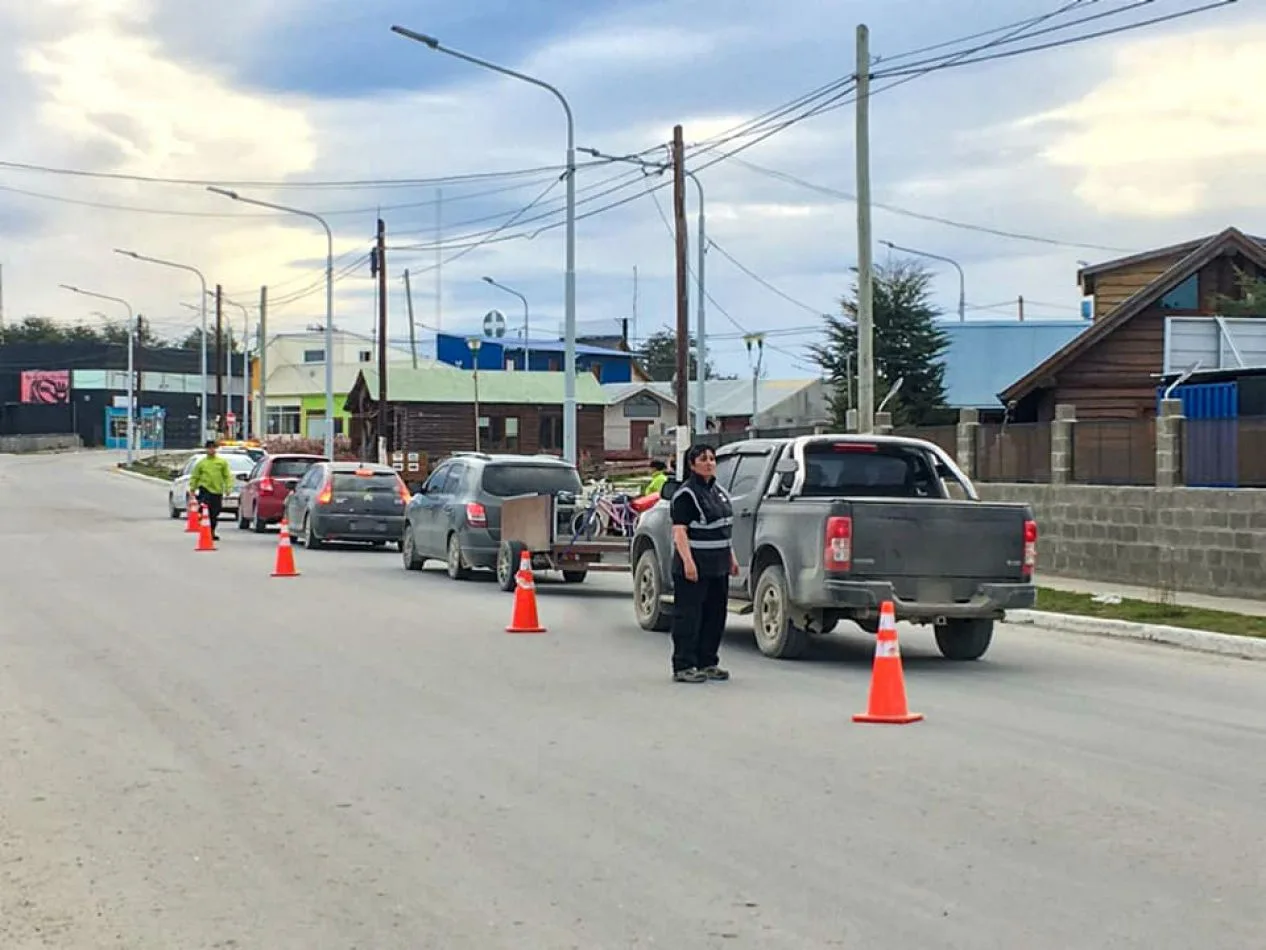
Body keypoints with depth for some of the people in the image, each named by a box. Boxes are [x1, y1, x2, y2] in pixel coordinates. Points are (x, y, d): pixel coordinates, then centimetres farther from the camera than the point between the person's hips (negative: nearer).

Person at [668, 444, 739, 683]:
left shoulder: (719, 491, 16)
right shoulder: (686, 494, -11)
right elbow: (679, 531, -17)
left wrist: (731, 557, 19)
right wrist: (688, 562, -25)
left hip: (717, 566, 9)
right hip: (694, 565, -9)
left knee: (715, 614, 12)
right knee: (689, 616, -6)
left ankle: (707, 662, 22)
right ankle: (683, 667, -3)